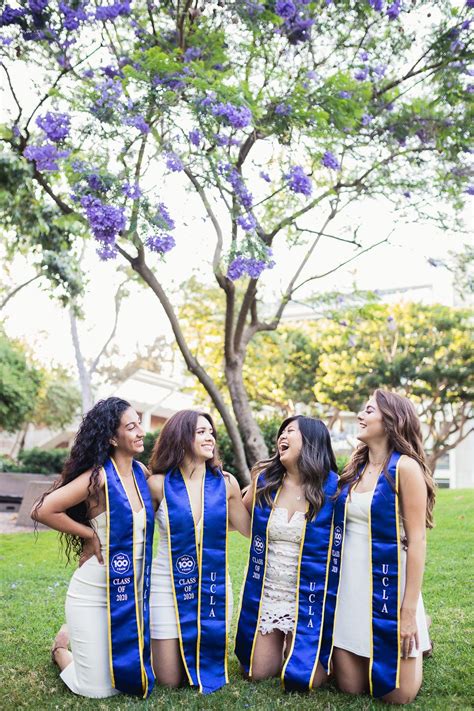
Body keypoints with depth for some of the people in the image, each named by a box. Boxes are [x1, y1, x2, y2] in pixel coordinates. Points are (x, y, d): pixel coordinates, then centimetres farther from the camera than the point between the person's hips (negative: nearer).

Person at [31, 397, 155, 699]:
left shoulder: (141, 472, 2)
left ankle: (77, 636, 40)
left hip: (135, 592, 6)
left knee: (132, 676, 16)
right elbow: (43, 510, -21)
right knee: (98, 691, 1)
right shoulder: (99, 477, -18)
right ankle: (62, 647, 31)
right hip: (94, 594, -6)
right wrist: (91, 533, -14)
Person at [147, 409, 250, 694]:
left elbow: (252, 528, 2)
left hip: (214, 585, 2)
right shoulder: (159, 484, -9)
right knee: (170, 680, 5)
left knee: (211, 671, 10)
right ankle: (169, 649, 37)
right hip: (169, 585, -2)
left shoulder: (226, 483, -3)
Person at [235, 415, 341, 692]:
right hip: (266, 594, 4)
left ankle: (324, 655, 27)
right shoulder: (265, 481, -1)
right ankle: (281, 645, 38)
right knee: (258, 673, 7)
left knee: (301, 679, -5)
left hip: (310, 598, -4)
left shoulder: (332, 488, -12)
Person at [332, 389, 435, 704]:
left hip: (387, 583, -5)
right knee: (350, 686, 9)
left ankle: (416, 645, 33)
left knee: (396, 693, 4)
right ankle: (410, 644, 35)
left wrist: (409, 612, -17)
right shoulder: (356, 467, 6)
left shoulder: (405, 467, -13)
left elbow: (416, 541, -15)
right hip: (349, 583, 6)